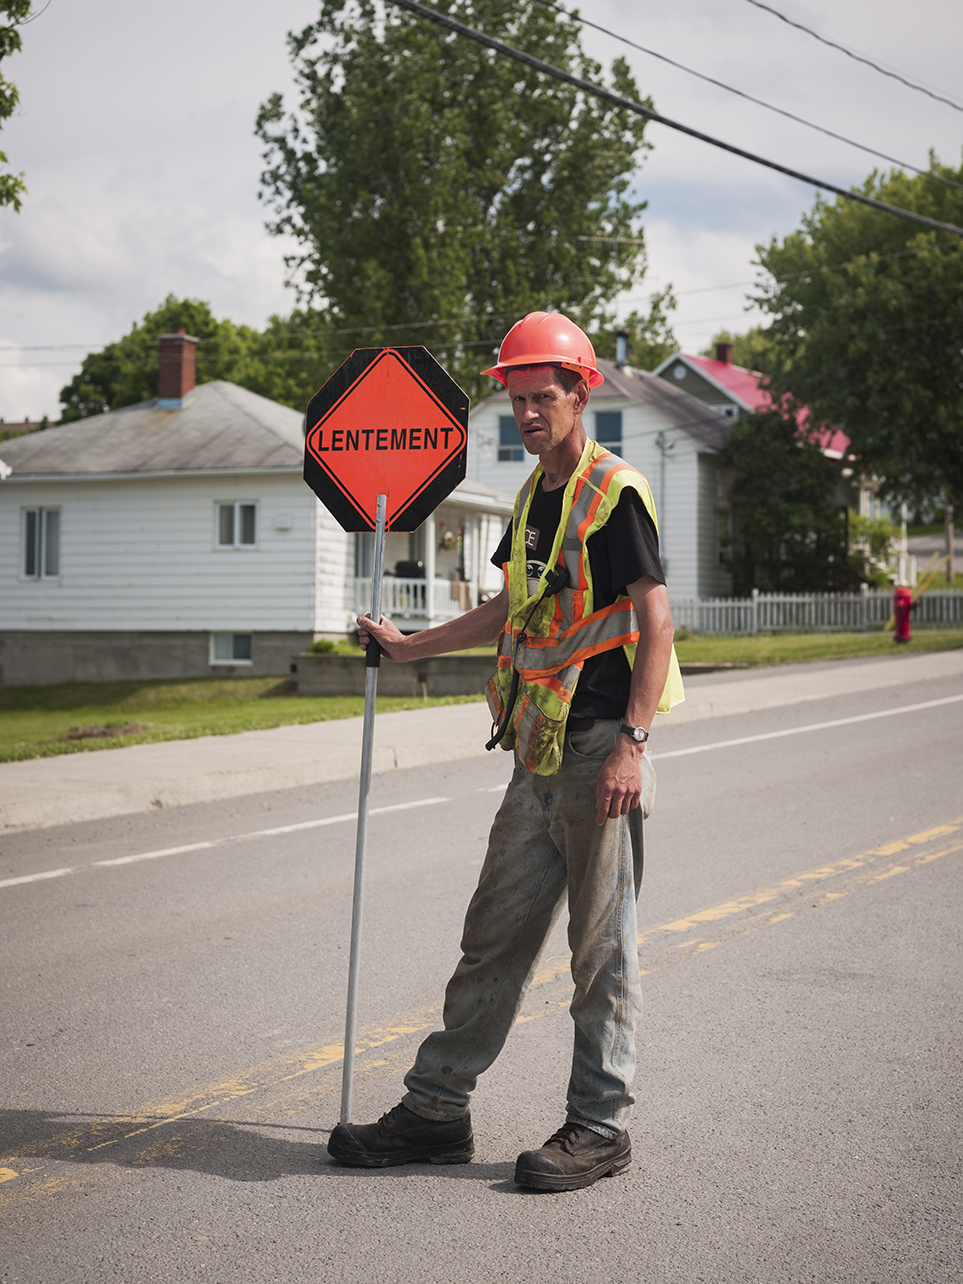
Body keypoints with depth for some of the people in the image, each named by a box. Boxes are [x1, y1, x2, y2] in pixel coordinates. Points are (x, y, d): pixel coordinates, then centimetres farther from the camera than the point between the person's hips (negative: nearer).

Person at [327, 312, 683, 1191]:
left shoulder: (615, 493, -10)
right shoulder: (535, 497, 16)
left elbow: (656, 621, -15)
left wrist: (632, 742, -23)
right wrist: (409, 646, 29)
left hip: (600, 751, -8)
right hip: (539, 755, 9)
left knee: (602, 947, 1)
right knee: (495, 935, 12)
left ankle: (601, 1126, 12)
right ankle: (437, 1110, 20)